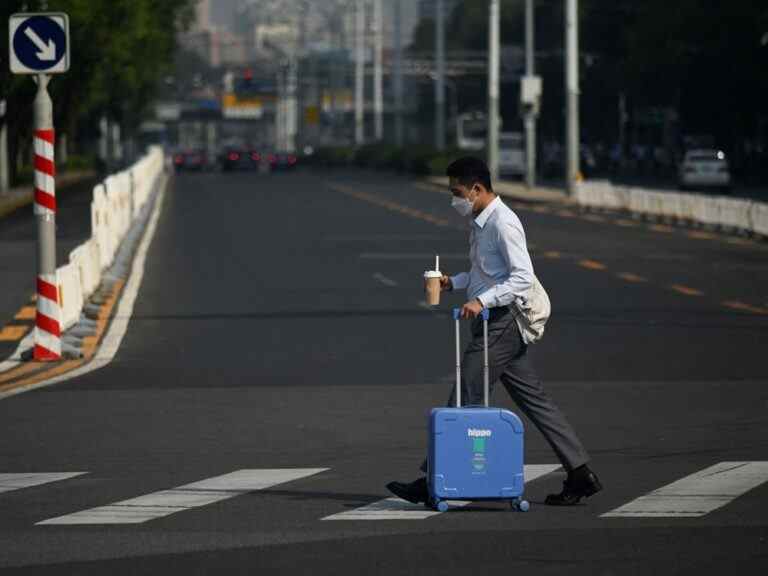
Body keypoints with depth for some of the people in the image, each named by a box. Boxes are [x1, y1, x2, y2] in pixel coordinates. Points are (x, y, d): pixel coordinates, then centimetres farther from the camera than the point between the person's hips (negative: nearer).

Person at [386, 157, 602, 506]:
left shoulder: (503, 224, -15)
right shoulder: (479, 223, 15)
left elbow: (523, 277, -22)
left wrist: (481, 301, -27)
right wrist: (453, 282, 12)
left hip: (502, 323, -10)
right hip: (493, 323, 10)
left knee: (465, 400, -8)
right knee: (533, 399, 9)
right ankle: (580, 474, 10)